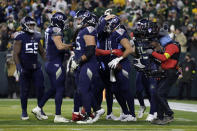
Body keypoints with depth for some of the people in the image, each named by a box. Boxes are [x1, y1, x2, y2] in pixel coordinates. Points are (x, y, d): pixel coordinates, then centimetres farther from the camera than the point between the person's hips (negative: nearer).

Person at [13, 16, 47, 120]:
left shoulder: (36, 36, 9)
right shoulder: (20, 37, -8)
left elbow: (42, 52, 20)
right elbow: (16, 54, -11)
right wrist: (19, 68, -19)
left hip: (36, 67, 5)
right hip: (24, 68, -5)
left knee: (40, 88, -3)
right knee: (24, 90, 2)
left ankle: (40, 110, 7)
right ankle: (24, 112, 16)